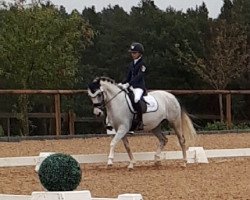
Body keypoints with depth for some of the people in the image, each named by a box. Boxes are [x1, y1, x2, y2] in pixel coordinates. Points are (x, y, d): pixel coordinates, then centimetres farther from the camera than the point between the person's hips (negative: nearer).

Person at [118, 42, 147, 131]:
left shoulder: (142, 64, -6)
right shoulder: (131, 64, 17)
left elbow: (138, 76, -18)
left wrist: (128, 84, -27)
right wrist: (122, 84, 0)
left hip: (139, 87, -8)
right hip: (131, 87, 8)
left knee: (136, 100, -36)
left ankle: (140, 121, -29)